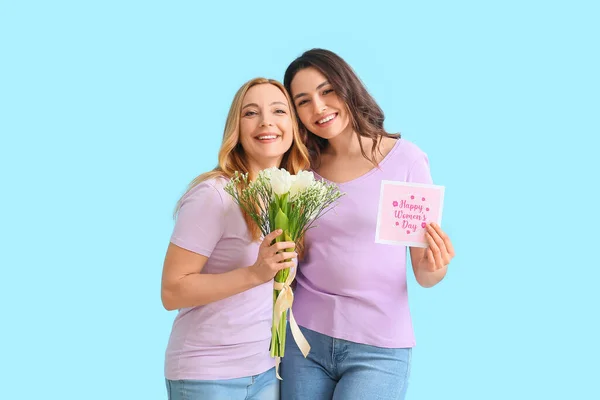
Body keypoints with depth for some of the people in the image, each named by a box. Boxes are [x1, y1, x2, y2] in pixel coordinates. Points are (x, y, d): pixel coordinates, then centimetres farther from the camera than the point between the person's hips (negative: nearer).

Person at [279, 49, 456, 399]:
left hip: (379, 348, -3)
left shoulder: (404, 158, -7)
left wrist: (435, 269, -23)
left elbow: (423, 274, -3)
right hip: (304, 337, 3)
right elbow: (293, 257, 9)